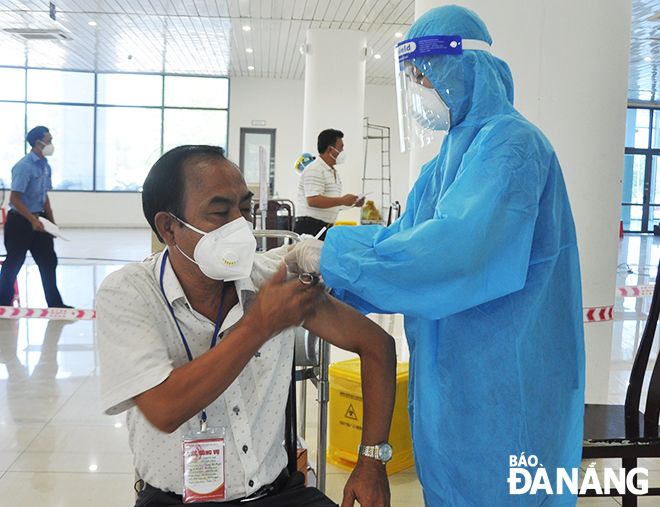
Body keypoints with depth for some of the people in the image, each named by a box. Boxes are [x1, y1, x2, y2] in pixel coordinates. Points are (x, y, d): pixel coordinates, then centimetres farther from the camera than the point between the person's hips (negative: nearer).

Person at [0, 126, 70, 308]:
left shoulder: (45, 166, 8)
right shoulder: (24, 166, -17)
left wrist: (52, 222, 15)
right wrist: (33, 220, -23)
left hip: (39, 220, 8)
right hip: (20, 221, -8)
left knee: (49, 262, 9)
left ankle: (54, 303, 18)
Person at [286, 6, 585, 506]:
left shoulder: (509, 144, -18)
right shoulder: (457, 151, 11)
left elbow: (454, 248, -30)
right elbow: (407, 235, 11)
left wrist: (336, 255, -24)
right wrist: (320, 261, 0)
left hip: (501, 378, -8)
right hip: (452, 365, 8)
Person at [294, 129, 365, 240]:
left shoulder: (333, 172, 22)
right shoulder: (314, 170, -10)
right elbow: (313, 200, -22)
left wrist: (352, 203, 11)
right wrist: (342, 200, -18)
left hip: (326, 227, 9)